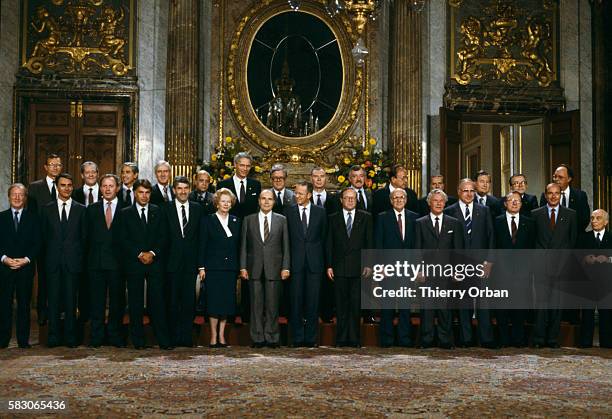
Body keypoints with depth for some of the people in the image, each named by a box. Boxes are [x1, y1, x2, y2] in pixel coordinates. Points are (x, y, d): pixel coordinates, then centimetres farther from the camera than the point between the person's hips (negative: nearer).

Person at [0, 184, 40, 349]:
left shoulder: (33, 217, 7)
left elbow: (37, 243, 2)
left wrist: (26, 259, -10)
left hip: (26, 267, 0)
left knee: (24, 304, 1)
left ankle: (23, 340, 7)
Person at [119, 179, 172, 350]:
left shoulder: (158, 212, 11)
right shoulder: (125, 213, 7)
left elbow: (163, 237, 6)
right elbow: (124, 239, 0)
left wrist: (152, 253, -9)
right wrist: (139, 254, -10)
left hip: (155, 261, 1)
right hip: (133, 263, 0)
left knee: (158, 301, -4)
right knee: (135, 302, 1)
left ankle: (163, 340, -1)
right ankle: (138, 340, 9)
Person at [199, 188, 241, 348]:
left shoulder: (236, 221, 11)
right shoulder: (208, 220, 2)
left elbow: (238, 245, 12)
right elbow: (202, 245, -1)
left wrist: (239, 266, 6)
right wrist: (202, 267, -7)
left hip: (230, 268, 3)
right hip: (213, 267, -3)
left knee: (227, 301, 3)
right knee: (214, 301, -4)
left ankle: (222, 335, 11)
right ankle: (214, 336, 4)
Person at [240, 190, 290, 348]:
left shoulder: (281, 220, 8)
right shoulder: (249, 220, 9)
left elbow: (286, 246, 5)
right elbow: (244, 245, 8)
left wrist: (285, 267, -3)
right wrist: (243, 267, 0)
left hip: (274, 269, -1)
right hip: (254, 268, 1)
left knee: (272, 305, 1)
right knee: (256, 305, 3)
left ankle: (272, 337, 9)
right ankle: (257, 338, 9)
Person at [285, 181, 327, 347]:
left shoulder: (320, 212, 7)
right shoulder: (289, 212, 5)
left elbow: (324, 237, 9)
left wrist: (324, 261, 4)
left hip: (314, 262, 1)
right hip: (296, 262, 0)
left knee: (313, 301, 3)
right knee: (296, 301, 2)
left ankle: (311, 338, 11)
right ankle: (297, 338, 9)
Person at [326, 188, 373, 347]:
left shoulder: (365, 217, 7)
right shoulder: (333, 218, 9)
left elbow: (369, 242, 5)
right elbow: (329, 244, 7)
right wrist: (329, 266, 0)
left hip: (358, 267, -1)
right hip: (339, 267, 1)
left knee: (356, 304, -1)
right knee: (341, 305, 4)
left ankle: (354, 339, 7)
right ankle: (341, 338, 11)